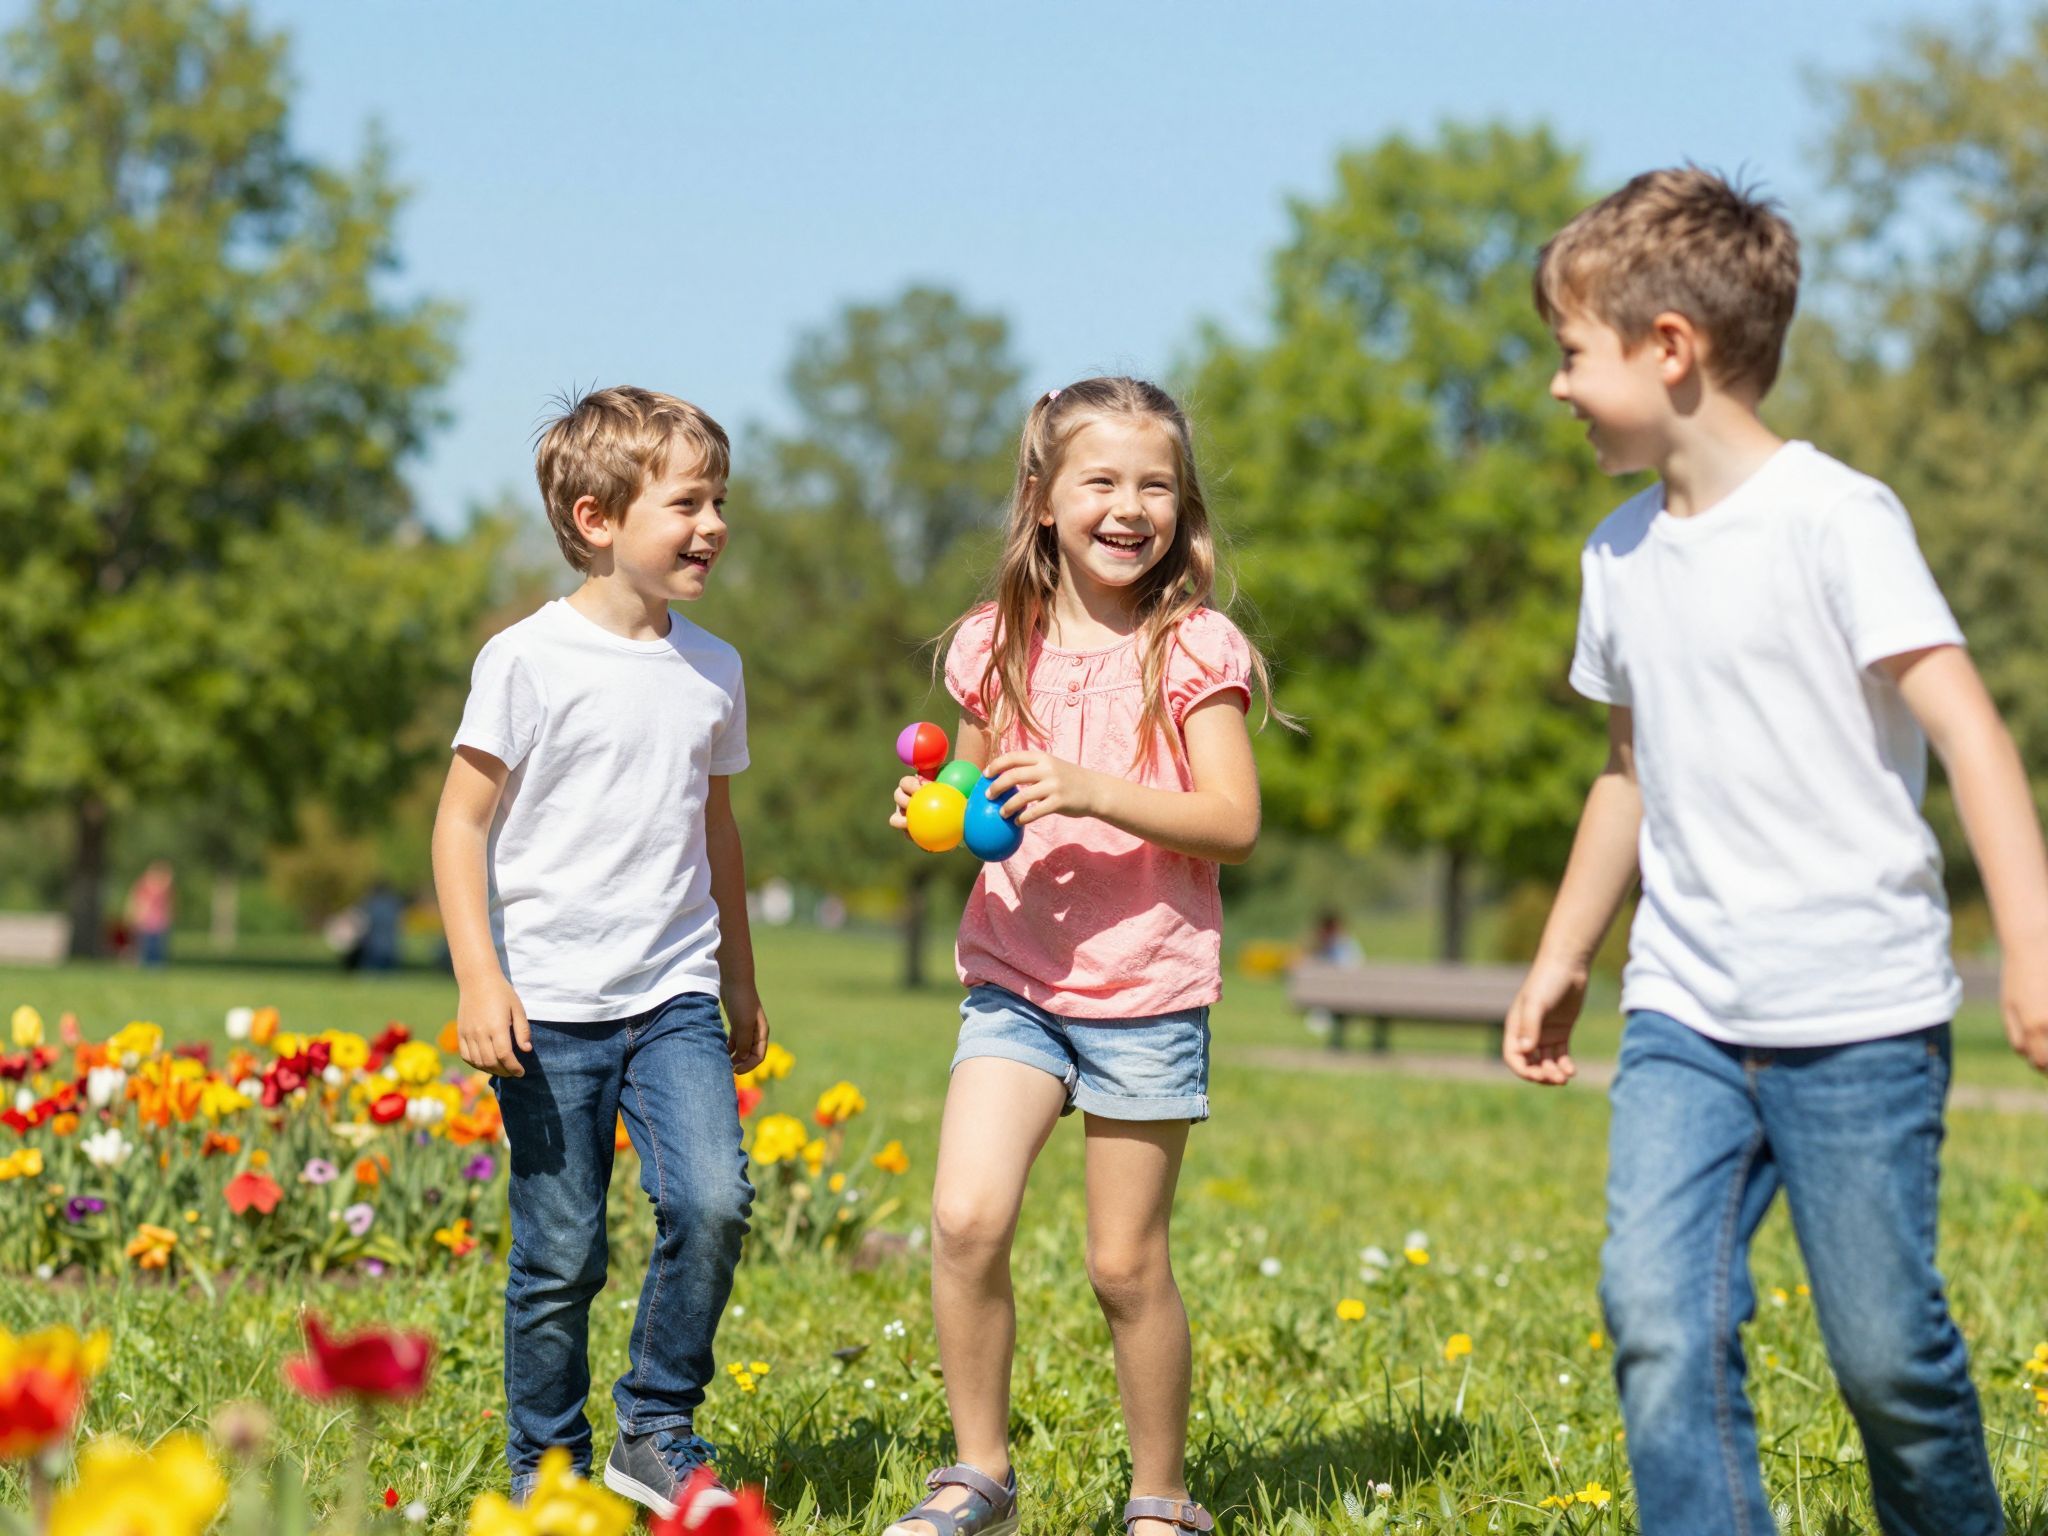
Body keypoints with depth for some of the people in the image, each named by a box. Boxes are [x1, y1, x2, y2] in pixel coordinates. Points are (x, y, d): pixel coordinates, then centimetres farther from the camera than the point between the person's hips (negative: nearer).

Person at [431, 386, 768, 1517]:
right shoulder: (531, 660, -7)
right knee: (560, 1258, 0)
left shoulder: (712, 669, 9)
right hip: (551, 1007, -4)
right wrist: (478, 977, -13)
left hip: (674, 1000, 4)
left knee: (713, 1202, -16)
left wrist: (740, 983, 26)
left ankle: (656, 1433, 2)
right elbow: (462, 823, -5)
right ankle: (546, 1464, 19)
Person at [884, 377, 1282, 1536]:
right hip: (1015, 980, 3)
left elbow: (1235, 824, -11)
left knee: (1127, 1264, 2)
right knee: (967, 1219, -14)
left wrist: (1092, 791, -22)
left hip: (1148, 992, -3)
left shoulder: (1195, 649, -6)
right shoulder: (1000, 646, 5)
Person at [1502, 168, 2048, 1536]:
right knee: (1659, 1318, -10)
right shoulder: (1623, 554, 12)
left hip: (1860, 1015, -5)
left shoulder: (1835, 518, -10)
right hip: (1684, 1015, 6)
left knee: (1886, 1346, 0)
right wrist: (1563, 958, 28)